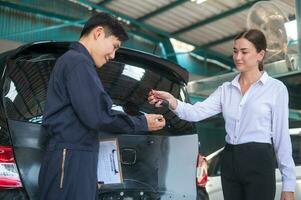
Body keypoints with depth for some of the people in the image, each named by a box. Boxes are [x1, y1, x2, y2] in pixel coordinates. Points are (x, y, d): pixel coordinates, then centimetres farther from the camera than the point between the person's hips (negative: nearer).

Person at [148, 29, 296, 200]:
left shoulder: (276, 88, -2)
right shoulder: (226, 89, 10)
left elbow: (281, 136, -4)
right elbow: (196, 112, -3)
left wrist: (289, 183, -5)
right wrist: (171, 100, -23)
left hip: (259, 163, -4)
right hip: (229, 162, 5)